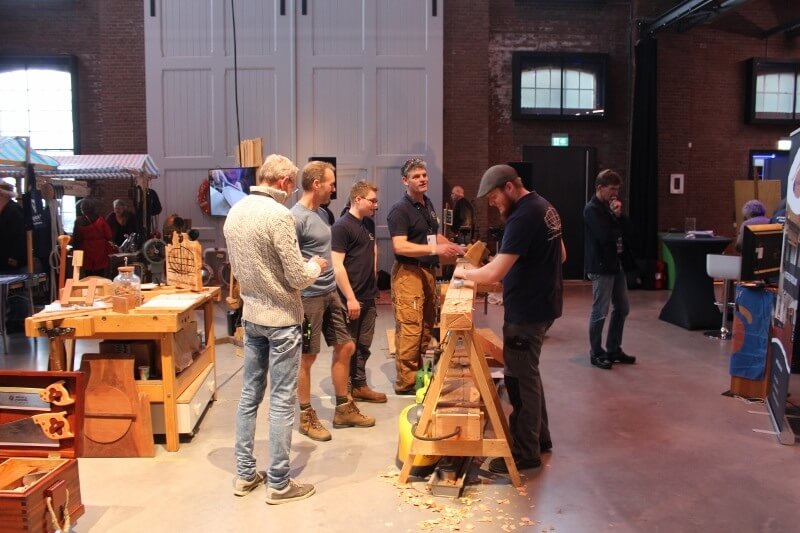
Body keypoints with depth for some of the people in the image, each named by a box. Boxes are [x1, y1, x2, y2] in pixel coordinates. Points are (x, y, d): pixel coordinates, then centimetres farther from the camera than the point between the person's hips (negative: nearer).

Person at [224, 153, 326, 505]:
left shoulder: (234, 213, 4)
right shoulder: (278, 215, -20)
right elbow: (298, 278, -18)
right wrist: (316, 266, 2)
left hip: (251, 315, 8)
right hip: (281, 318, -7)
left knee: (250, 394, 15)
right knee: (281, 401, 2)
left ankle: (244, 474, 26)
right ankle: (278, 484, 13)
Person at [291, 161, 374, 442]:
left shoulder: (322, 213, 11)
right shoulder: (296, 218, -17)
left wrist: (335, 287, 18)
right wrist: (297, 304, -18)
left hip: (331, 293, 9)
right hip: (309, 297, -9)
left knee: (345, 347, 13)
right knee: (307, 358, 4)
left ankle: (343, 409, 27)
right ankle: (306, 417, 19)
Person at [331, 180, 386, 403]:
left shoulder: (369, 223, 10)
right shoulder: (342, 226, -14)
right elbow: (337, 266, -19)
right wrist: (350, 298, -20)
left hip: (369, 296, 8)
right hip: (351, 298, -8)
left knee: (364, 344, 15)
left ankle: (360, 386, 27)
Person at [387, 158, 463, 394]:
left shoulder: (428, 204, 14)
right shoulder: (400, 210, -12)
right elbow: (400, 246, -23)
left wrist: (452, 246, 14)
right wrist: (435, 250, -28)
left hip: (428, 270, 9)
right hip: (408, 272, -9)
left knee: (426, 325, 14)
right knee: (410, 328, -9)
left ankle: (419, 373, 25)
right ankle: (405, 383, 0)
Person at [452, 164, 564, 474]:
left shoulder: (522, 218, -23)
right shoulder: (544, 206, 9)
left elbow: (493, 274, -27)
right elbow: (560, 255, 20)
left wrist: (464, 272, -9)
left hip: (527, 310, -10)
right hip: (544, 303, 10)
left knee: (521, 379, 1)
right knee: (528, 373, 21)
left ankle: (526, 452, 14)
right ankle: (539, 437, 34)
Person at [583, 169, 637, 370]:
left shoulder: (610, 206, 14)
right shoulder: (592, 209, -14)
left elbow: (626, 229, 8)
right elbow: (607, 236, -23)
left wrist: (619, 215, -9)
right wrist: (619, 230, -3)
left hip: (616, 263, 9)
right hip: (601, 266, -9)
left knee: (622, 308, 14)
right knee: (600, 312, -2)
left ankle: (614, 349, 25)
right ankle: (596, 353, 9)